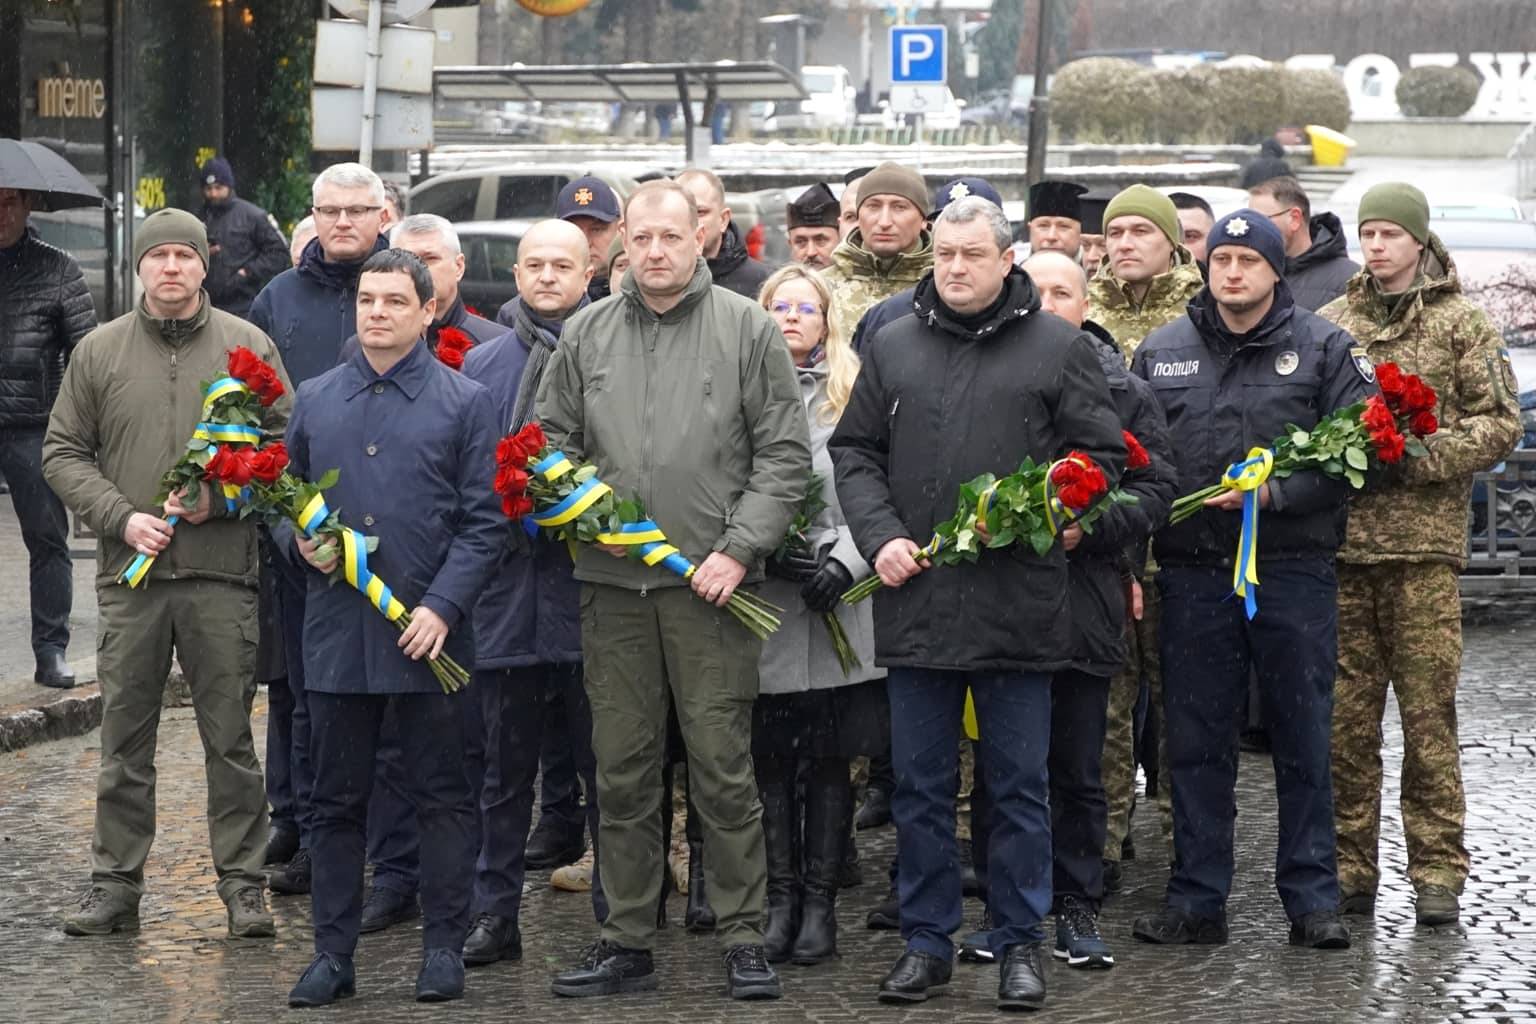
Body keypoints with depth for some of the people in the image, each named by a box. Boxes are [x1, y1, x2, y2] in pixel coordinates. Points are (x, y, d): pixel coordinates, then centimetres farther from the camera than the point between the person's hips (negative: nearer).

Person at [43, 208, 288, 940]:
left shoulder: (247, 346, 5)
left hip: (223, 571, -1)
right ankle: (115, 884, 14)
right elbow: (63, 453, 8)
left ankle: (242, 883, 9)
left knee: (230, 735, 2)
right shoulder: (99, 351, 8)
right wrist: (122, 517, -7)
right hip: (130, 575, 1)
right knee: (124, 735, 6)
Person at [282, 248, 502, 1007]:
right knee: (337, 801, 8)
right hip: (336, 631, 3)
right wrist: (298, 540, -3)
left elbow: (484, 520, -2)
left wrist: (443, 606, -12)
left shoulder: (464, 402, 1)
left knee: (440, 798, 4)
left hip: (429, 633, -3)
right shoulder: (315, 400, 11)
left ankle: (444, 947, 12)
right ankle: (332, 953, 14)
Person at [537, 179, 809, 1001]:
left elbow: (785, 454, -1)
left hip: (711, 582, -3)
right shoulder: (585, 335, 10)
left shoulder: (748, 330, 1)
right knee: (622, 770, 8)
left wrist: (740, 549, -10)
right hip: (610, 581, 3)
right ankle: (627, 943, 16)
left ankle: (744, 940, 8)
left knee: (723, 766, -1)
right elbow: (551, 439, 17)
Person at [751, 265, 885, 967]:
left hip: (840, 602, 0)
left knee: (830, 758, 3)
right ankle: (781, 897, 12)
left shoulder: (855, 395, 7)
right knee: (770, 757, 4)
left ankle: (820, 900, 10)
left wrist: (843, 564, -11)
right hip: (762, 603, 1)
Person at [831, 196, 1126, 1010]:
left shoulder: (1060, 348, 2)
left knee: (1020, 787, 5)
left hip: (1019, 604, -2)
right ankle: (927, 941, 19)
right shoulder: (893, 348, 10)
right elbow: (854, 451, 13)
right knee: (919, 785, 9)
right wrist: (879, 536, -2)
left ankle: (1020, 944, 15)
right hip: (917, 602, 3)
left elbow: (1099, 455, 2)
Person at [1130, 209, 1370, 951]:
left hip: (1294, 572, -2)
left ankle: (1312, 898, 13)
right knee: (1195, 743, 6)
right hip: (1193, 575, 2)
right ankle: (1197, 900, 14)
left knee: (1303, 742, 4)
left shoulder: (1323, 348, 2)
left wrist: (1276, 494, -17)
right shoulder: (1160, 352, 9)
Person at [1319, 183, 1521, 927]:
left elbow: (1500, 424, 1)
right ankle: (1348, 866, 12)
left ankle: (1437, 870, 4)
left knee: (1428, 713, -2)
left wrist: (1417, 456, -12)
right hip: (1338, 540, 3)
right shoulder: (1329, 324, 13)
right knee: (1345, 717, 4)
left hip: (1423, 544, -3)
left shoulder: (1462, 325, 5)